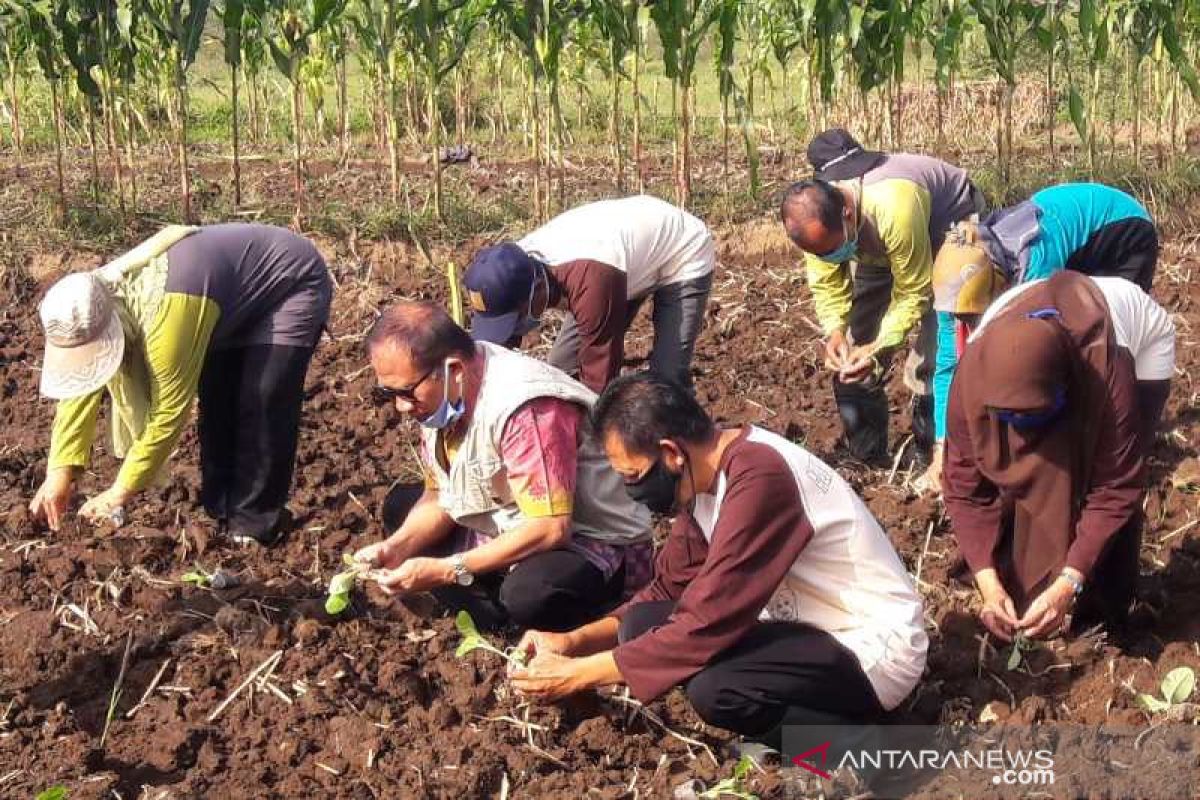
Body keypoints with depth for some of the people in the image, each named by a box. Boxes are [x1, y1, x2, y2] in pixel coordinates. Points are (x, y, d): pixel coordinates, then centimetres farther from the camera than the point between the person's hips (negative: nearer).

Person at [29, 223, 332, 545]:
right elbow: (79, 389, -5)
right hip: (240, 299, 8)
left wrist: (122, 491, -24)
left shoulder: (166, 309, -40)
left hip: (293, 284, -8)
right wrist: (59, 470, -13)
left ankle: (252, 530, -4)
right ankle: (219, 517, 20)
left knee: (261, 411, -14)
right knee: (217, 402, 7)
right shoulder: (91, 308, -15)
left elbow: (169, 411, -32)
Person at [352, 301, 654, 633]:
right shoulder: (439, 397, -4)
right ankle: (507, 628, -3)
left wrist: (445, 570, -29)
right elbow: (439, 498, 7)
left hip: (599, 544, -9)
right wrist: (397, 546, -13)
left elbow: (550, 529, -32)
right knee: (399, 506, 7)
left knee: (529, 592, -39)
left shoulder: (524, 407, -30)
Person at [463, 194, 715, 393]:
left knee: (667, 379, -21)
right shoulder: (513, 271, -21)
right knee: (561, 366, 3)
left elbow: (599, 377, -37)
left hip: (684, 257, -8)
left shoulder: (589, 279, -45)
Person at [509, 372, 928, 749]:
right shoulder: (705, 470, 1)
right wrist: (575, 640, -3)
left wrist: (578, 673, -21)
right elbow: (669, 588, 10)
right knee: (643, 626, -1)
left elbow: (707, 624, -29)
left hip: (872, 650, -9)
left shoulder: (759, 479, -28)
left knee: (715, 687, -32)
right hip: (811, 625, 9)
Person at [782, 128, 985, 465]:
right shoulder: (814, 217, -27)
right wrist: (834, 331, -31)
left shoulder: (895, 210, -46)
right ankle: (866, 458, 9)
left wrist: (880, 347, -40)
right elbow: (826, 283, -13)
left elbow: (912, 293, -33)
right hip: (876, 246, 6)